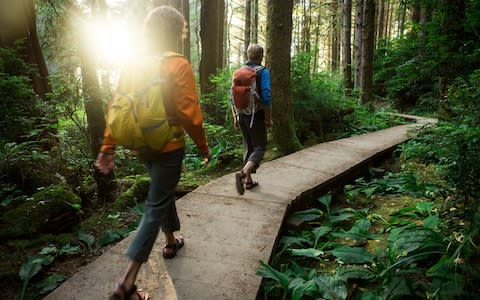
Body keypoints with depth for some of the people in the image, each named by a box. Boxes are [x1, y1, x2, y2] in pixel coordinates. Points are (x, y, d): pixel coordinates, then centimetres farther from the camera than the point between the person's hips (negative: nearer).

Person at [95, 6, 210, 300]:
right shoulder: (178, 65, -14)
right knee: (156, 207, 0)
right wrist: (204, 145, -4)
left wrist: (108, 147, 7)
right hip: (169, 147, -6)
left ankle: (171, 242, 45)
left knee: (164, 192, 26)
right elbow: (190, 114, -18)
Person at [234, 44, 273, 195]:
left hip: (242, 115, 6)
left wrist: (235, 117, 14)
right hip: (256, 115, -6)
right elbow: (266, 97, -17)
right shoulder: (263, 71, -10)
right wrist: (269, 119, -10)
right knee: (260, 147, 1)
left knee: (248, 147, 16)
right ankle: (243, 173, -22)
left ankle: (248, 181, 18)